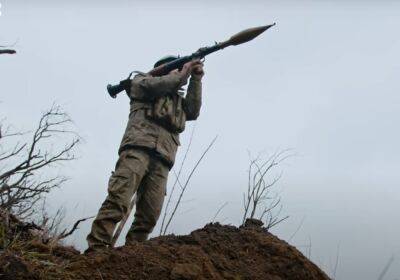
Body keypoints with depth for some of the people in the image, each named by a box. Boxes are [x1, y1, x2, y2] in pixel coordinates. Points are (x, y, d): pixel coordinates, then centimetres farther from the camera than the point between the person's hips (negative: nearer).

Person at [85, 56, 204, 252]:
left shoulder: (177, 100, 35)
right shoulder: (142, 80, 20)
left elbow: (193, 111, 18)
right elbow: (154, 85, -2)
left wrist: (196, 79, 16)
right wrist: (182, 74, 8)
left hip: (161, 161, 6)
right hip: (138, 148, -6)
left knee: (149, 216, -7)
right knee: (118, 200, -22)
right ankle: (96, 249, -27)